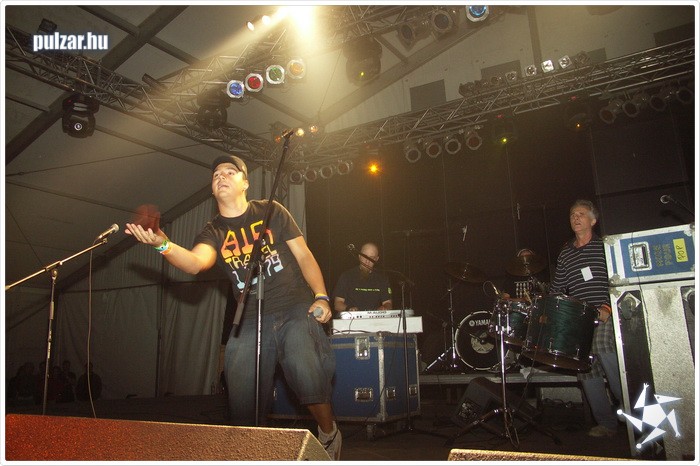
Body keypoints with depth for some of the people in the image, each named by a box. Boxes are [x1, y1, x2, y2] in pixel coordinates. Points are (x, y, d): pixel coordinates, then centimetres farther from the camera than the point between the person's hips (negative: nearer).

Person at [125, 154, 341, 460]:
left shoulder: (271, 211, 6)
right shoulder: (213, 232, 7)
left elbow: (303, 255, 6)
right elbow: (196, 262, -16)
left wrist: (321, 296, -7)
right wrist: (164, 245, -36)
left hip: (295, 309, -2)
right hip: (249, 320, 2)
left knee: (308, 378, -22)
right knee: (241, 404, 0)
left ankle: (329, 435, 7)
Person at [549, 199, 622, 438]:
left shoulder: (605, 246, 3)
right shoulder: (565, 254, 16)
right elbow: (557, 288, 19)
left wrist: (608, 307, -14)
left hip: (606, 314, -4)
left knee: (604, 347, -27)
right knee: (586, 368, -1)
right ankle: (606, 423, 11)